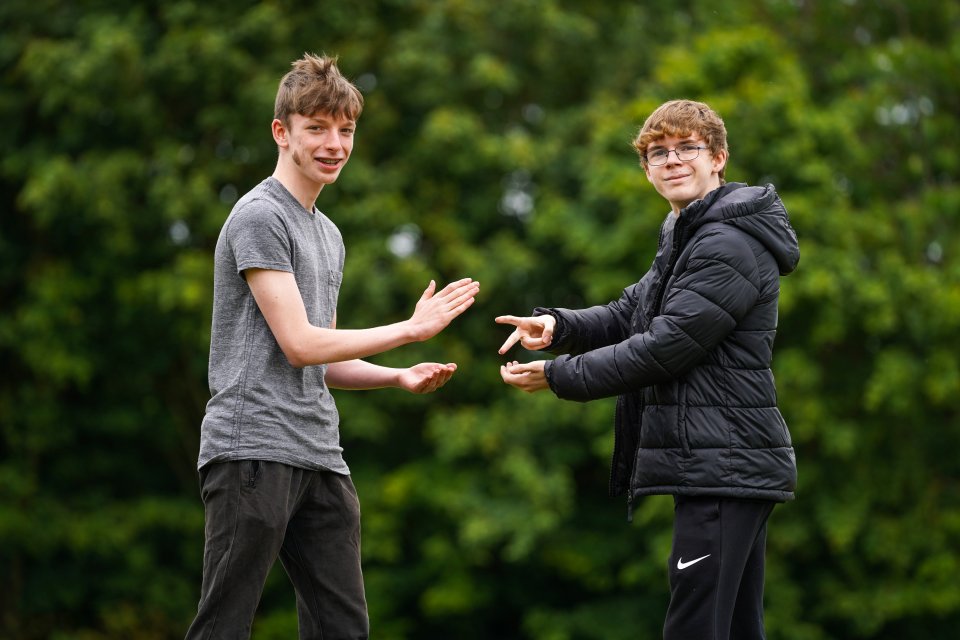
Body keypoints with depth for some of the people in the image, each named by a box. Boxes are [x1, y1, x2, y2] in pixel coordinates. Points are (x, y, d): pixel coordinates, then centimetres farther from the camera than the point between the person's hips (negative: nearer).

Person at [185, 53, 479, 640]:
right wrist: (412, 329, -7)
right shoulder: (259, 217, -5)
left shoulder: (329, 235, 23)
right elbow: (298, 344, -12)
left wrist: (400, 376, 7)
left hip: (320, 459, 9)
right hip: (252, 451, -9)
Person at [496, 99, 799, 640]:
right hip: (729, 469, 11)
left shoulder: (730, 245, -13)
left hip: (723, 467, -11)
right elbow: (629, 315, 18)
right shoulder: (687, 239, 22)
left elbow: (665, 347, -17)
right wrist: (557, 324, -3)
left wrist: (557, 375, -9)